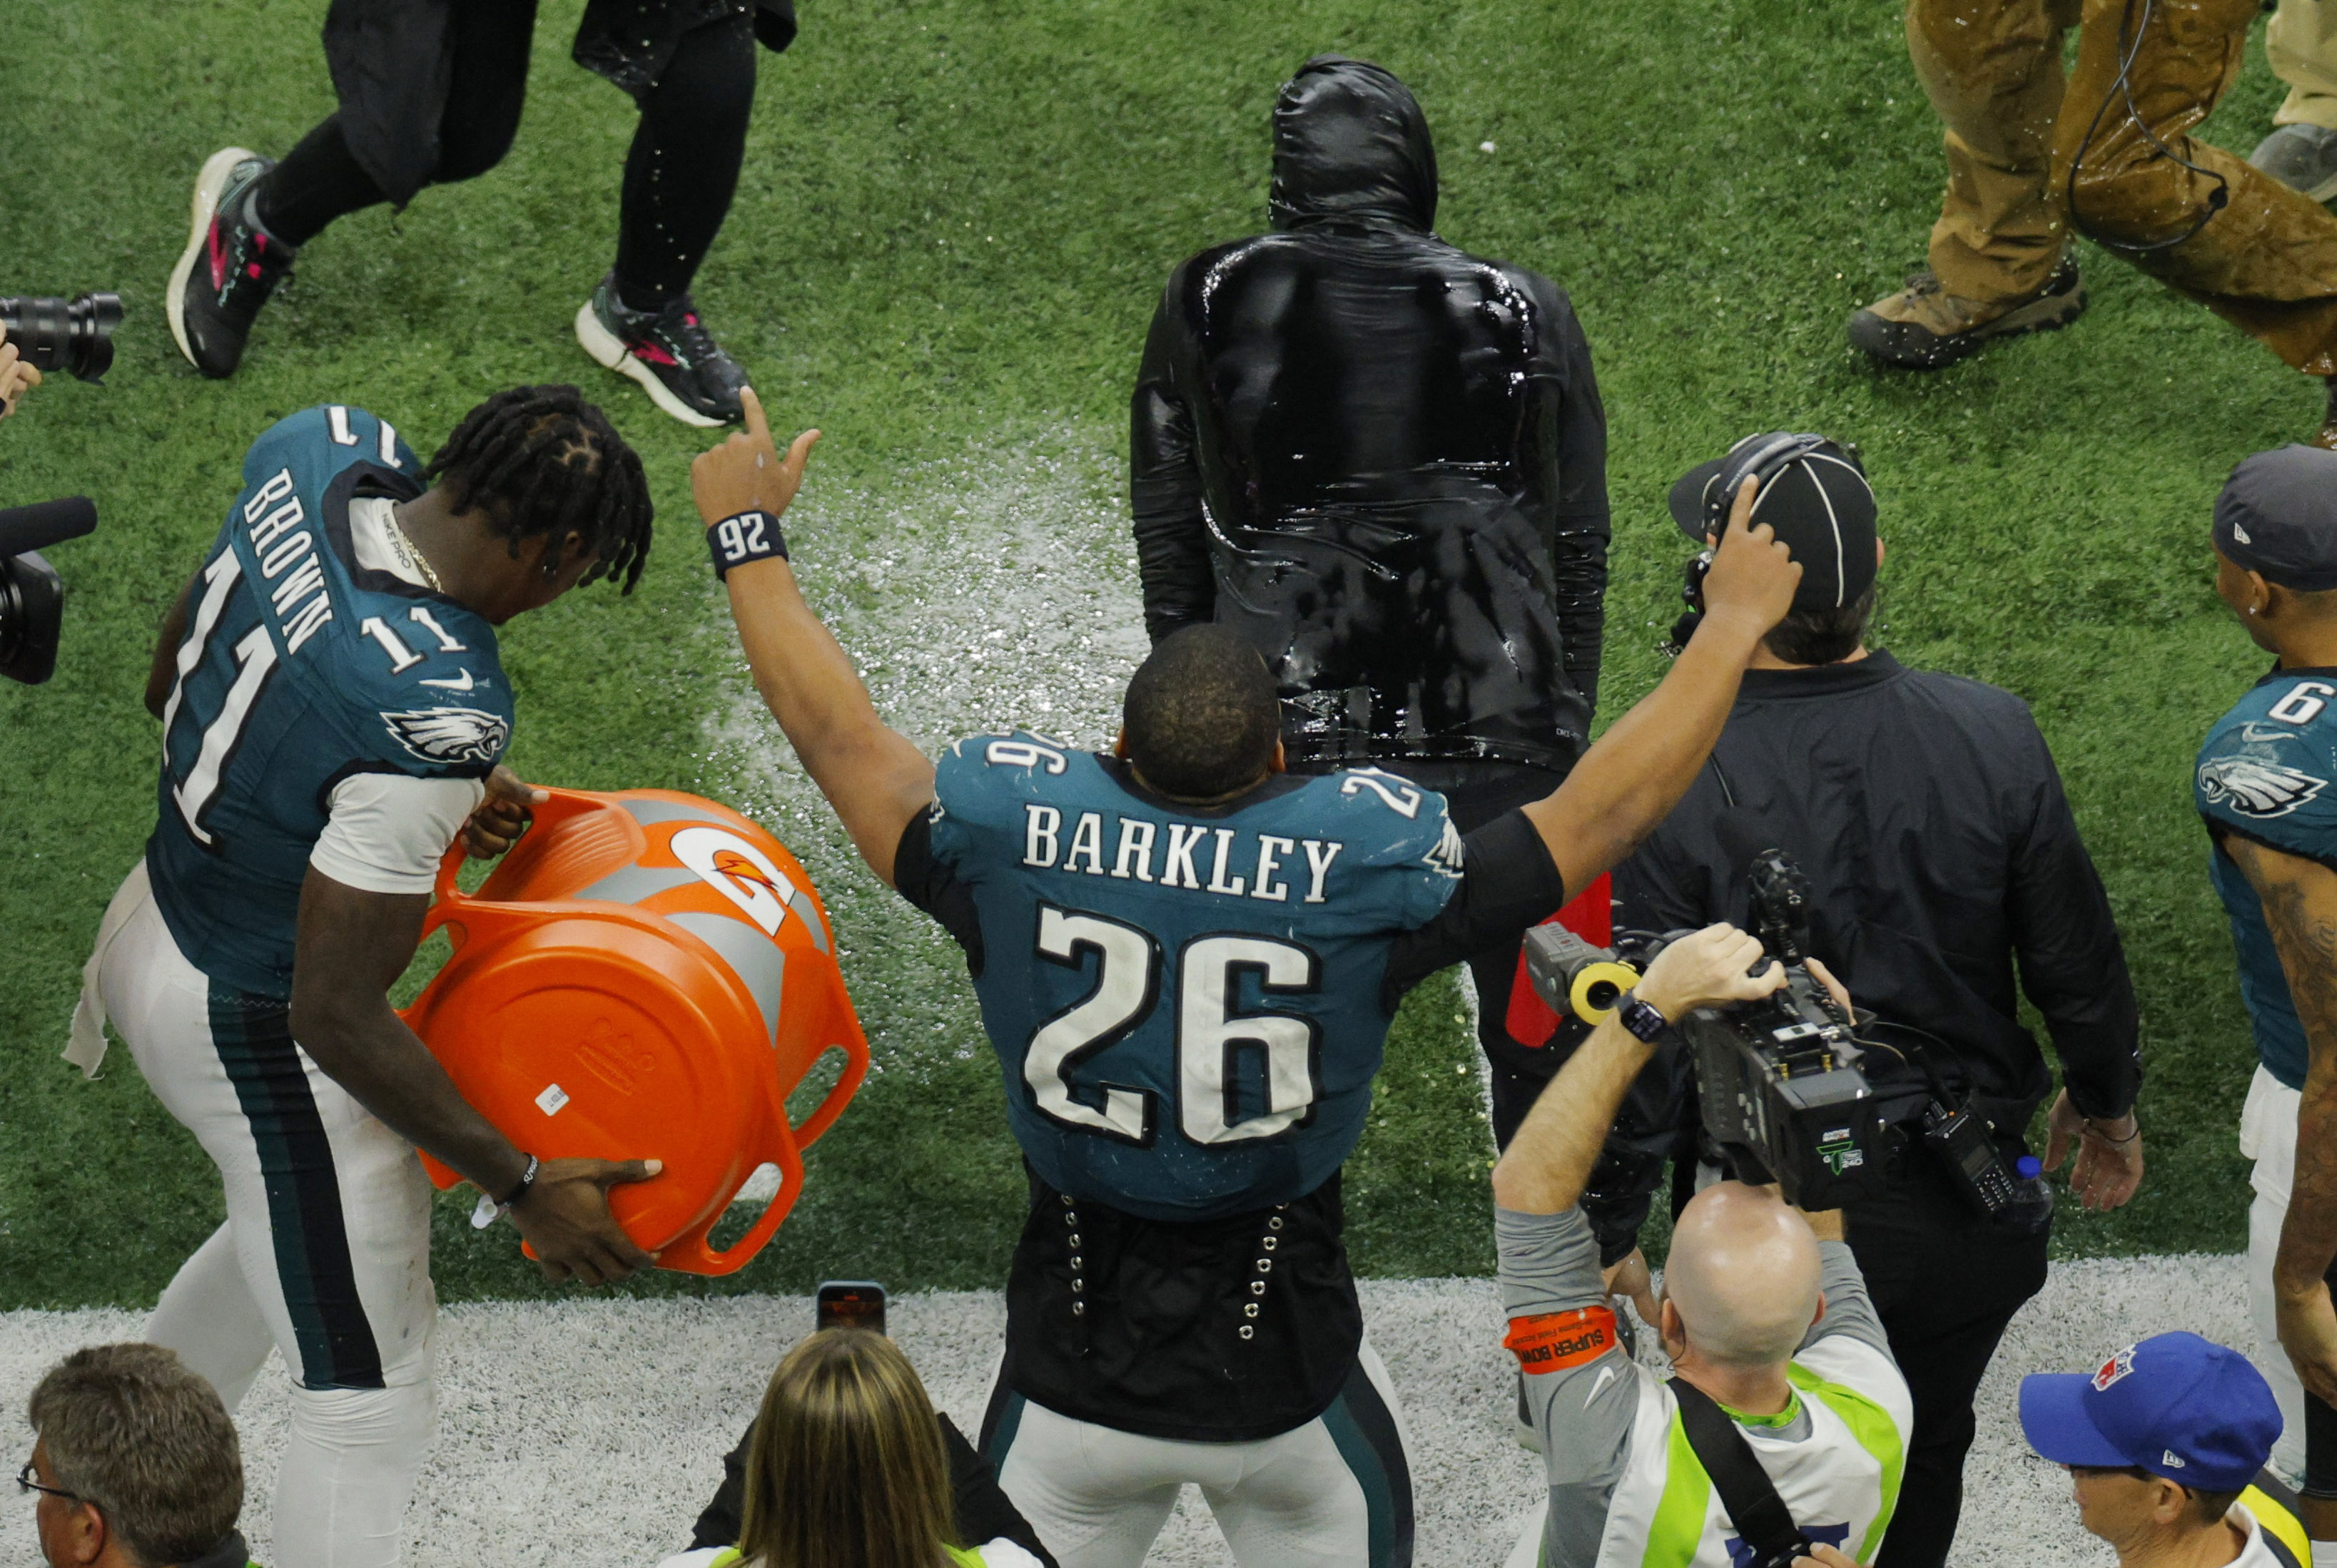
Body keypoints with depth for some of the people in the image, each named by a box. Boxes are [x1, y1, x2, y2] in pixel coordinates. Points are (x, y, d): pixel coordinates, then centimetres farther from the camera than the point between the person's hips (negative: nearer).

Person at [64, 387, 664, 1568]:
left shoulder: (320, 451, -12)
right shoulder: (434, 713, -35)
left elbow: (173, 686, 7)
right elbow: (334, 1017, -28)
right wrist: (523, 1186, -19)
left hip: (159, 919, 9)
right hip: (255, 1032, -9)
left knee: (301, 1222, 36)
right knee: (368, 1411, 6)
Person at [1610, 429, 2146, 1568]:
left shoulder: (1671, 790, -24)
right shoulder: (1991, 737, -14)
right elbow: (2076, 962, -2)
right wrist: (2105, 1101, 17)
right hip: (1969, 1209, 3)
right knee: (1924, 1461, 26)